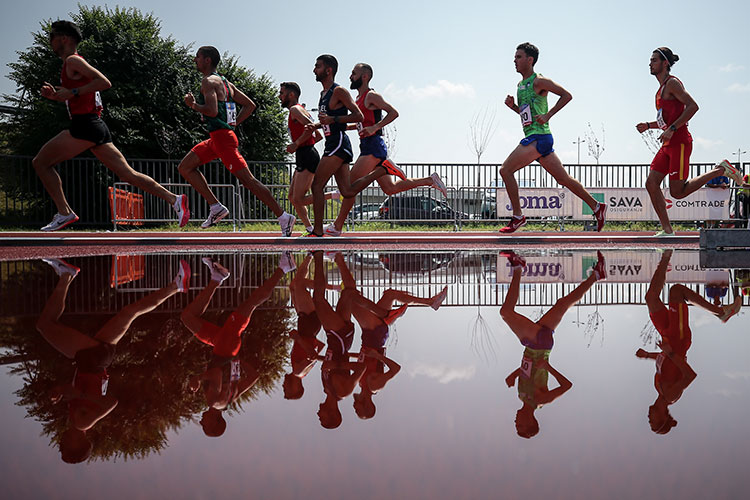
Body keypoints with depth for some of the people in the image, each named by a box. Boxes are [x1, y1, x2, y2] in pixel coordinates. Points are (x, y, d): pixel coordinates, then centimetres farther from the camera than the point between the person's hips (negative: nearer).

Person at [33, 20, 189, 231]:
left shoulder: (73, 60, -4)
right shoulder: (72, 63, 25)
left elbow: (104, 82, -17)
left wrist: (72, 92, -16)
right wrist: (56, 95, 18)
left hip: (85, 126, -10)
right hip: (96, 126, 10)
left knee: (41, 162, -2)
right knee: (127, 174, 5)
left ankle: (64, 213, -6)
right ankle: (174, 200, -1)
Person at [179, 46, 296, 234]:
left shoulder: (208, 81, -9)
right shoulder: (225, 82, 18)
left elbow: (212, 111, -23)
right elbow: (250, 105, 18)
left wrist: (193, 104, -7)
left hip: (222, 137, -10)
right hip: (216, 138, 10)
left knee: (247, 179, -10)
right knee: (185, 167, 12)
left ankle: (283, 217, -8)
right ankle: (216, 207, 8)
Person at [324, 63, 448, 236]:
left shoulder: (371, 96, -8)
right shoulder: (359, 98, 20)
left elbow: (394, 113, -14)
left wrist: (374, 128, -23)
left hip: (373, 146, -10)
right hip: (368, 147, 10)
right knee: (390, 188, 10)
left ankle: (337, 227, -6)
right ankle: (430, 180, 15)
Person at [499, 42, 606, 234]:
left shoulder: (538, 81, -7)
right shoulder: (521, 85, 19)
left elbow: (567, 95, -8)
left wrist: (548, 115, -14)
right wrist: (512, 106, 10)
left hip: (539, 136, -9)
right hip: (533, 138, 9)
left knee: (505, 170, -13)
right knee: (563, 179, 12)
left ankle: (517, 216, -7)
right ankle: (597, 207, 19)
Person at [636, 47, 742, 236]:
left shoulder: (672, 83, -7)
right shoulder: (662, 88, 21)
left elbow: (693, 106, -19)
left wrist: (672, 129, -22)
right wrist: (648, 125, 13)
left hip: (680, 142, -9)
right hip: (668, 144, 9)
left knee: (677, 192, -9)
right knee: (651, 183, -1)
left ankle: (721, 170, 4)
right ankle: (667, 230, 1)